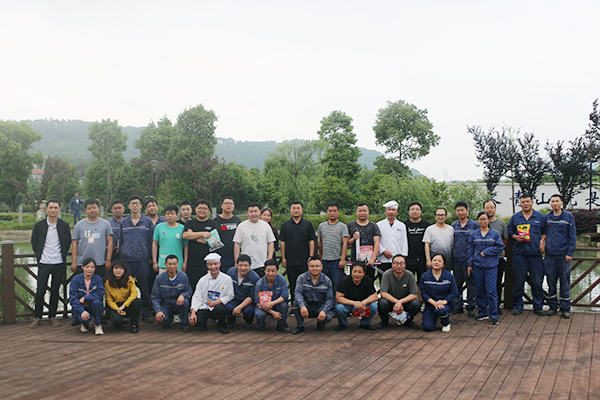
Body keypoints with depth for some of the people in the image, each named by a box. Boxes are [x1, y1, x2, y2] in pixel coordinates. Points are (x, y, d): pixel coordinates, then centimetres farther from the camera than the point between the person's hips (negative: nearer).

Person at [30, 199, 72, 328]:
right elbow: (34, 242, 10)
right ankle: (37, 317, 10)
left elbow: (68, 242, 11)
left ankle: (52, 316, 17)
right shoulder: (39, 225, 1)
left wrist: (62, 255, 5)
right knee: (40, 291, -3)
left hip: (59, 264, 1)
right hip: (43, 263, 0)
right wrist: (39, 255, 5)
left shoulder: (64, 226, 2)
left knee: (55, 291, 7)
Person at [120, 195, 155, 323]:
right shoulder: (123, 222, 10)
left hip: (143, 260, -1)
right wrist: (121, 257, 8)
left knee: (145, 288, 2)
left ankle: (146, 313, 11)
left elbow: (151, 241, 6)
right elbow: (120, 241, 14)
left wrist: (151, 258, 2)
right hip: (127, 260, 1)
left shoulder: (148, 222, 5)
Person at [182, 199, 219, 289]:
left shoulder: (213, 224, 10)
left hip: (208, 264, -1)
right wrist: (202, 234, -12)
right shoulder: (190, 223, 14)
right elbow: (185, 235, -5)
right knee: (192, 288, 2)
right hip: (193, 264, 1)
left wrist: (193, 236, -3)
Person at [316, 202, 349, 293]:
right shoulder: (322, 226, 12)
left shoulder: (342, 226, 0)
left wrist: (343, 259, -14)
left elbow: (345, 244, -6)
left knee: (338, 284, -5)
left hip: (337, 261, -4)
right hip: (325, 261, 4)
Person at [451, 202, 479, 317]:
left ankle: (471, 307, 8)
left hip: (469, 259, -3)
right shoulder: (453, 226, 11)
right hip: (456, 259, 3)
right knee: (457, 283, 8)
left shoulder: (474, 225, 1)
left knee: (471, 283, 0)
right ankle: (458, 306, 16)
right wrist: (450, 255, 9)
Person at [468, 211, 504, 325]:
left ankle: (494, 316, -2)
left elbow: (500, 247, -1)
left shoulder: (495, 234, 5)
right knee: (480, 291, 6)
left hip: (491, 266, -2)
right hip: (477, 266, 2)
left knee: (491, 291, -7)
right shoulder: (473, 234, 9)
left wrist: (485, 252, -9)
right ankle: (483, 313, 18)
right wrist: (469, 264, 3)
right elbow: (470, 250, 9)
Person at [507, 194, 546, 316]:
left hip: (535, 253, 0)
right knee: (518, 280, 2)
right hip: (519, 253, 1)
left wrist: (542, 243, -1)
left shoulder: (540, 217, 9)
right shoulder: (515, 217, 11)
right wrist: (515, 236, -1)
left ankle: (538, 306, 10)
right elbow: (509, 230, 18)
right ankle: (518, 306, 12)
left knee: (537, 281, -1)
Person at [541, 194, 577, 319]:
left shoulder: (568, 216, 0)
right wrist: (542, 240, 2)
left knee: (565, 282, 1)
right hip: (550, 255, 3)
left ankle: (566, 308, 10)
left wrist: (570, 253, -8)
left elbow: (572, 237, -1)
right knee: (551, 282, 6)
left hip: (563, 256, -3)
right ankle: (553, 306, 17)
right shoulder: (546, 217, 8)